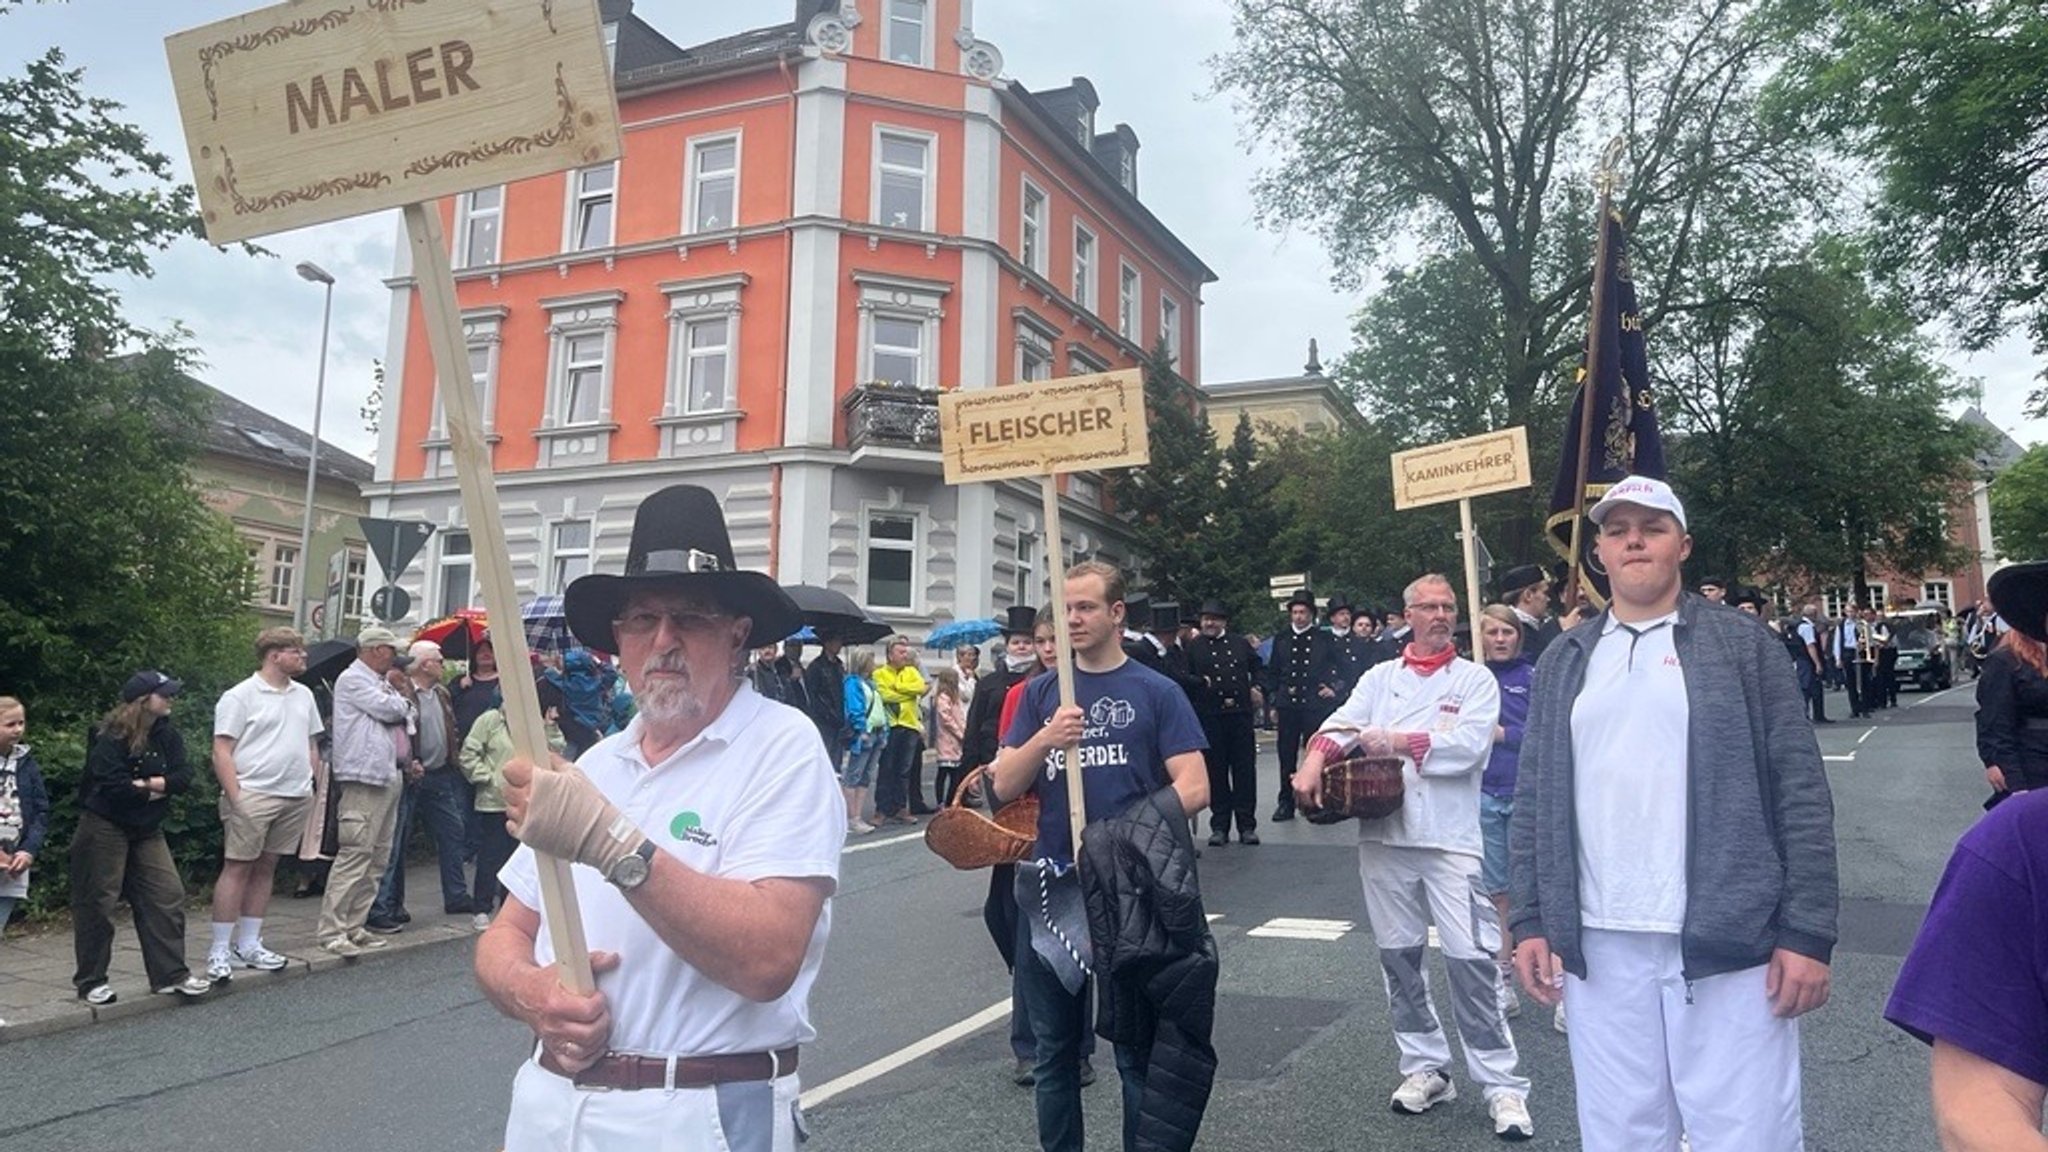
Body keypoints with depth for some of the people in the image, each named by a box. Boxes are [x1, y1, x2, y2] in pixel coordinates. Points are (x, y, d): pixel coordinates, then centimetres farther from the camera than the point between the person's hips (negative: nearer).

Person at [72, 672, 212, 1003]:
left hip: (147, 830, 7)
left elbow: (183, 776, -4)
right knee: (97, 904, 3)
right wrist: (153, 791, -12)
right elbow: (112, 785, -25)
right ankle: (90, 982, 16)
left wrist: (147, 783, -19)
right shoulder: (111, 738, -16)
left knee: (168, 895, 2)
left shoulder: (167, 735, 4)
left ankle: (171, 975, 9)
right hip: (105, 829, -7)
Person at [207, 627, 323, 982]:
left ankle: (249, 945, 19)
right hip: (253, 795, -6)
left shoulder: (304, 695, 14)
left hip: (296, 797, 6)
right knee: (237, 868, -3)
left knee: (265, 868, 12)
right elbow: (222, 752, -10)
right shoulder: (240, 697, -6)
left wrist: (317, 791, 11)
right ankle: (219, 950, 4)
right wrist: (235, 798, -17)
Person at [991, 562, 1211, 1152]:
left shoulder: (1156, 692, 0)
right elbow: (1004, 787, 2)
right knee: (1055, 1048, 13)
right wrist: (1046, 739, -17)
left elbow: (1193, 788, -8)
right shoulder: (1040, 693, 8)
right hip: (1050, 886, 3)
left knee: (1138, 1047, 7)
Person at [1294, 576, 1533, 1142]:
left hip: (1451, 836, -3)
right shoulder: (1380, 677, 13)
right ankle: (1425, 1067, 25)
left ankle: (1501, 1083, 4)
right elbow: (1343, 722, -1)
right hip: (1384, 833, 4)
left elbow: (1469, 744, -11)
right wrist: (1315, 759, -20)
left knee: (1471, 958, -7)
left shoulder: (1475, 680, 5)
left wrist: (1395, 742, -10)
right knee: (1399, 955, 10)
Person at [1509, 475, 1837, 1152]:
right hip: (1599, 946, 3)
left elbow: (1801, 792, -1)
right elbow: (1533, 801, 11)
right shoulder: (1563, 662, 11)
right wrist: (1530, 920, 5)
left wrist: (1807, 932, -7)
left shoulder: (1741, 644, 3)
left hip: (1728, 943, -2)